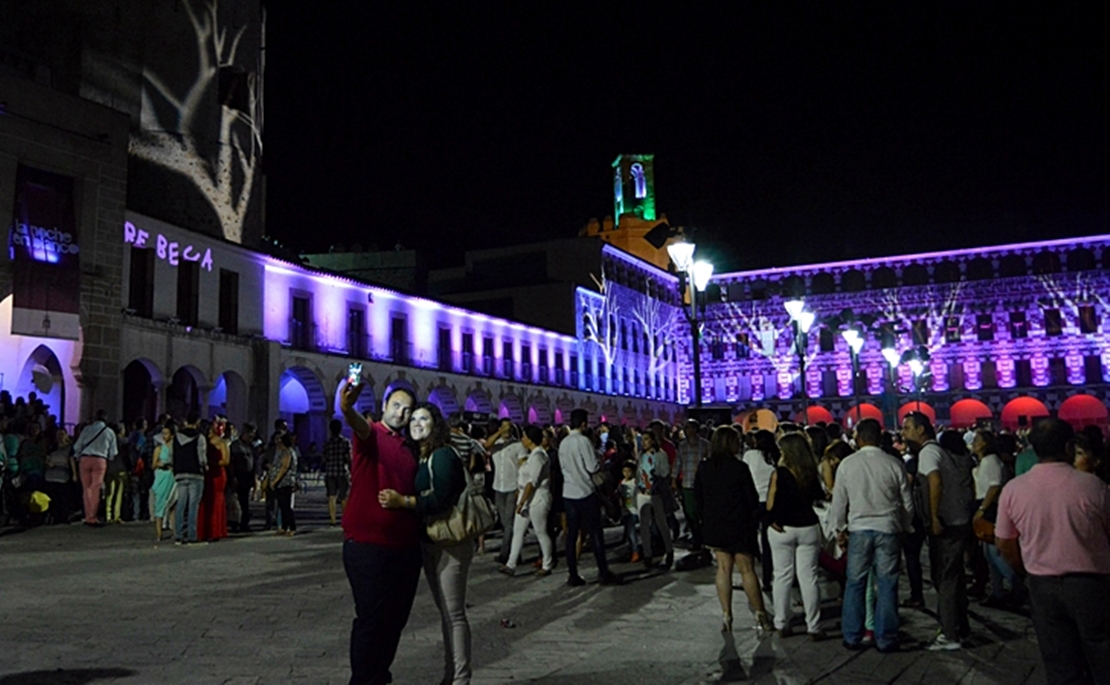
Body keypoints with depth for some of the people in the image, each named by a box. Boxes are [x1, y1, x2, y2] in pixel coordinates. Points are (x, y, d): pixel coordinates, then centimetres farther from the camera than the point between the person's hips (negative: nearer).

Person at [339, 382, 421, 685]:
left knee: (396, 617, 16)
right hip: (368, 544, -7)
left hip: (406, 545, 7)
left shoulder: (409, 447, 14)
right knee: (371, 618, -2)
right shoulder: (371, 434, -5)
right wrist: (347, 409, -51)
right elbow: (359, 425, -31)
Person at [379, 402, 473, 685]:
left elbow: (442, 499, -26)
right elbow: (422, 498, 9)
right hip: (429, 543, 9)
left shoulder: (444, 455, -15)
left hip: (451, 543, -9)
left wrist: (403, 501, -31)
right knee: (444, 612, 16)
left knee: (454, 613, -4)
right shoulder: (418, 458, 11)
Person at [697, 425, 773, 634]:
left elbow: (698, 498, 6)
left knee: (723, 568, 9)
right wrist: (754, 523, 3)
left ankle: (726, 616, 9)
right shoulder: (740, 468, -14)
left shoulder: (704, 468, 0)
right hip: (739, 526, -4)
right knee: (746, 569, 3)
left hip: (714, 526, 4)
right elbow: (752, 499, -9)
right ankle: (761, 615, 11)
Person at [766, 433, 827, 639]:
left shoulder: (779, 473, -11)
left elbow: (770, 504, -12)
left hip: (782, 529, -2)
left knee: (782, 577, 8)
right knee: (809, 577, 5)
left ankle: (781, 624, 13)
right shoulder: (812, 474, -1)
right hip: (808, 528, 2)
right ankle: (813, 627, 7)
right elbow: (820, 497, 7)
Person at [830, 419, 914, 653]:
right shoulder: (894, 464, -3)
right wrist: (905, 527, 19)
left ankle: (852, 637, 13)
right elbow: (907, 503, 4)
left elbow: (839, 500, 3)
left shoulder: (847, 464, -2)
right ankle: (886, 639, 10)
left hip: (859, 530, 0)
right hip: (888, 529, 0)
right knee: (887, 585, 5)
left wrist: (840, 529, 15)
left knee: (855, 584, 8)